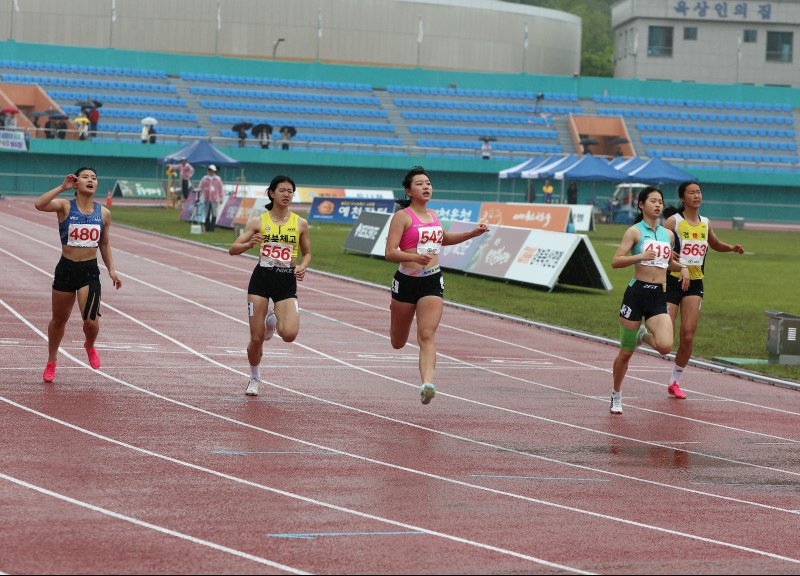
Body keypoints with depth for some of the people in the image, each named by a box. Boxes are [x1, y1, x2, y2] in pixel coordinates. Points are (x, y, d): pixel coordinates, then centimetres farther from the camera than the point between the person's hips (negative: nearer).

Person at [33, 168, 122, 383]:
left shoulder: (104, 213, 4)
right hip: (66, 269, -1)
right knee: (59, 319, 12)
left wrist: (111, 269, 7)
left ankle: (90, 346, 20)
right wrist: (62, 187, -22)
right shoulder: (65, 206, -5)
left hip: (90, 271, 1)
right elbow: (39, 204, -25)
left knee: (91, 320, -16)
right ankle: (51, 363, 33)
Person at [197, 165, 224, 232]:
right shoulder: (204, 179, 5)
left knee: (214, 213, -10)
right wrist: (198, 197, 2)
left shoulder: (218, 179, 5)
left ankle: (212, 228, -9)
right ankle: (207, 228, 13)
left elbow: (221, 189, 9)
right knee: (207, 214, 6)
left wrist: (221, 199, 7)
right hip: (206, 199, 2)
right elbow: (200, 188, 6)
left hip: (214, 199, -1)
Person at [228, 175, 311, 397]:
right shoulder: (258, 221, 1)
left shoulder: (300, 223, 4)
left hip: (287, 281, 1)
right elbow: (233, 250, 1)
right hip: (261, 278, -1)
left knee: (289, 334, -19)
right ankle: (254, 379, 25)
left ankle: (273, 320, 18)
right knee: (256, 338, -1)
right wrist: (250, 243, -20)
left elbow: (307, 253, 16)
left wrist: (302, 267, -5)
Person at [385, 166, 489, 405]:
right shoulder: (402, 216, -7)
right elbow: (390, 252, -16)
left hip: (433, 282, 3)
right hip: (407, 280, -3)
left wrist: (473, 233, 23)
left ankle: (427, 383, -30)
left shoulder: (433, 215, 11)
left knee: (427, 335, -16)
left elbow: (443, 239, 33)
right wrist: (414, 257, -34)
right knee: (398, 343, 14)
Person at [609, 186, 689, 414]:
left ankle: (644, 335, 16)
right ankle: (616, 396, 25)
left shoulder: (667, 234, 14)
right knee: (625, 353, 4)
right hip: (637, 292, -4)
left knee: (665, 346, -19)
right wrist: (640, 256, -23)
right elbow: (615, 261, -10)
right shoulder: (635, 231, -2)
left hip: (659, 296, 4)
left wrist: (682, 267, 10)